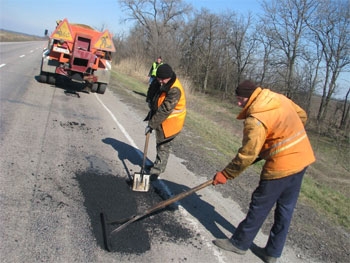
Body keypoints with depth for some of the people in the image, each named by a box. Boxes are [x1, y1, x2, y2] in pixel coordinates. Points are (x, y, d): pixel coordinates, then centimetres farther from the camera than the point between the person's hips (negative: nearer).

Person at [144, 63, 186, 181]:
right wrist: (150, 102, -2)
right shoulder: (158, 82, -8)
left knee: (164, 146, 0)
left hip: (170, 122, -9)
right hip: (161, 118, 9)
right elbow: (152, 89, 15)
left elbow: (165, 110, -34)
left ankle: (157, 170, 11)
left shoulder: (175, 90, -32)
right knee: (159, 143, 22)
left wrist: (151, 124, -31)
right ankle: (158, 164, 40)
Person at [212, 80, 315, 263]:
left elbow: (247, 155, -20)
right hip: (302, 157, 9)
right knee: (285, 208, 15)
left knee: (260, 206, 7)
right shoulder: (280, 99, 4)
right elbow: (302, 116, 17)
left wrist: (225, 175, -11)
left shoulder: (256, 119, -21)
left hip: (282, 165, -9)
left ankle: (239, 243, 24)